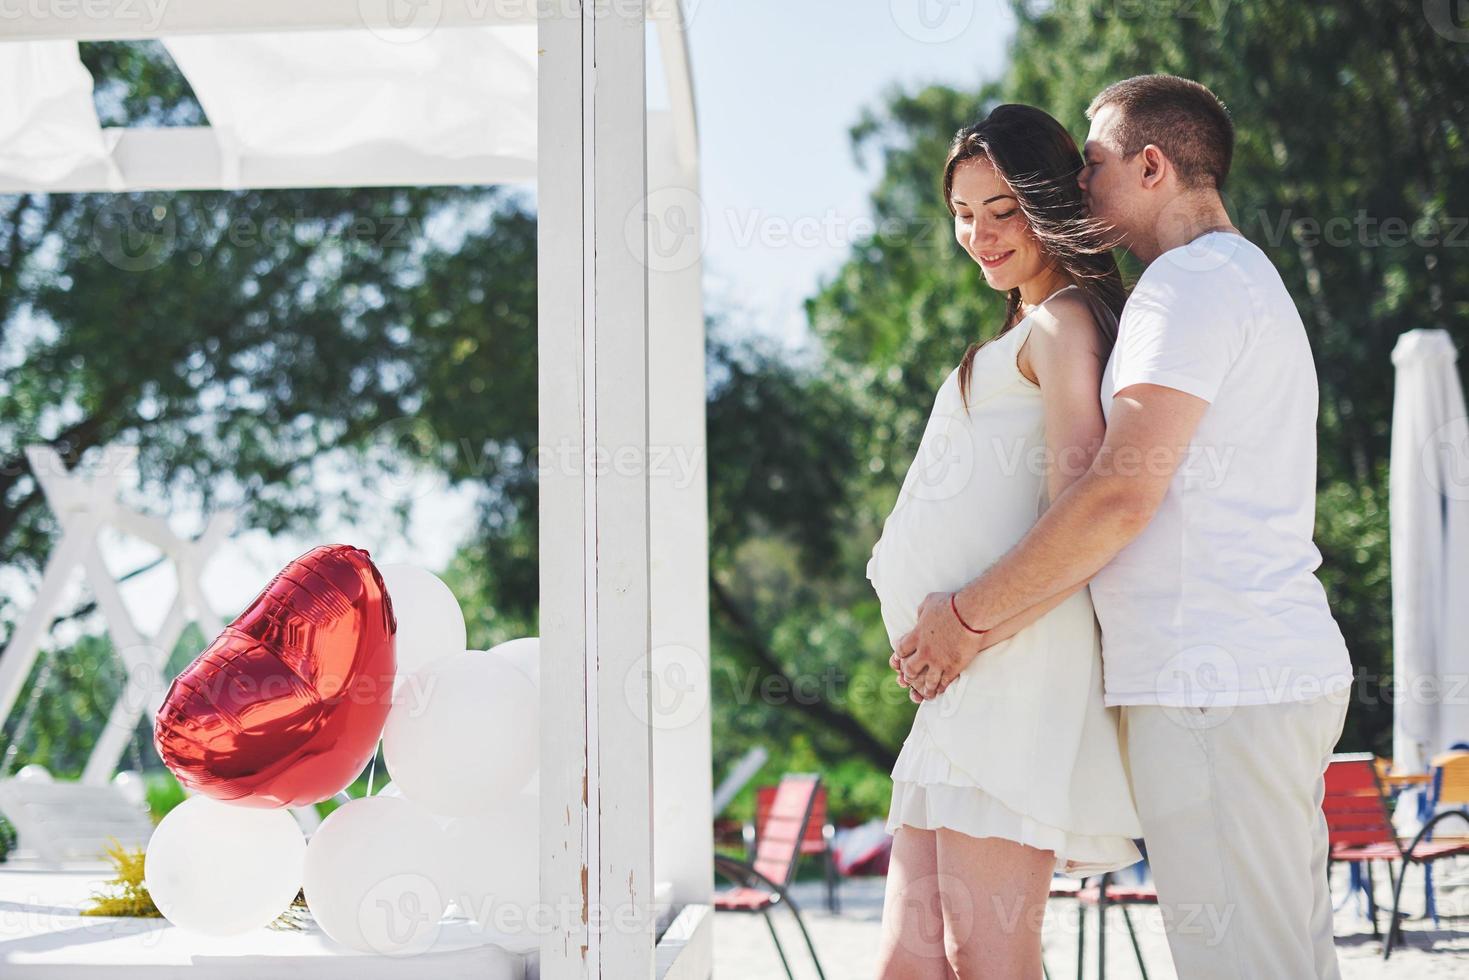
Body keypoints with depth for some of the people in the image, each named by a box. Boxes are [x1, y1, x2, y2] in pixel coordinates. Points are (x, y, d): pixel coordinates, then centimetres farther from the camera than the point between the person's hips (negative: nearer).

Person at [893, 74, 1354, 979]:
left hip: (1216, 683, -10)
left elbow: (1125, 490, -19)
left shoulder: (1192, 279, -9)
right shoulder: (1249, 281, 24)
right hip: (1282, 668, 10)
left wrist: (968, 616, -11)